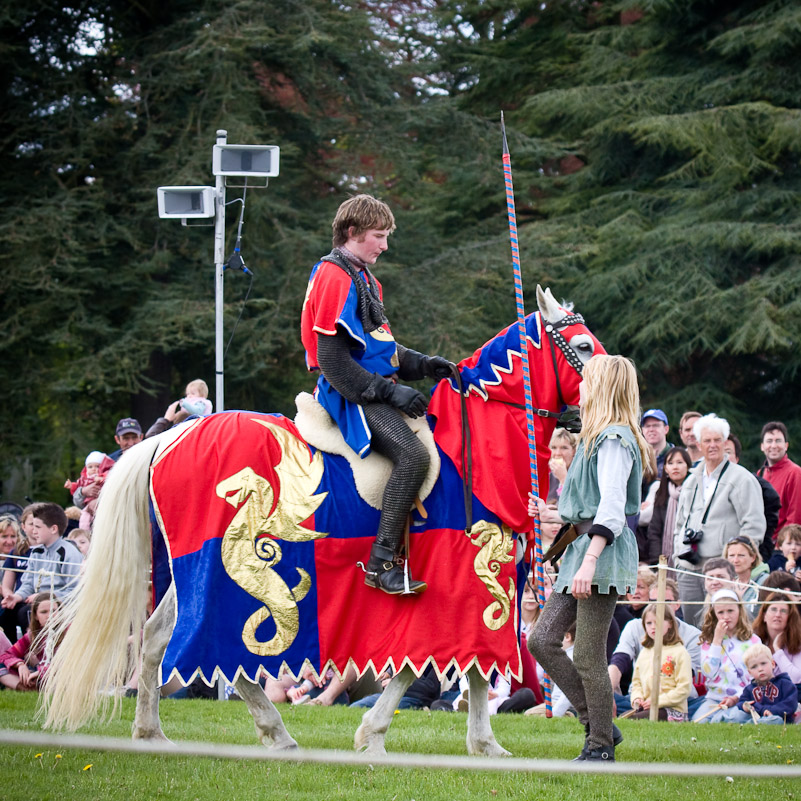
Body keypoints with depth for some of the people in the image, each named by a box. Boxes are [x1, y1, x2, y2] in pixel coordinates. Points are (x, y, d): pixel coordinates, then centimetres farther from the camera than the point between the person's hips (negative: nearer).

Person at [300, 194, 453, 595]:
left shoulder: (362, 277, 20)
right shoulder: (334, 278, -12)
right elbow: (333, 361, -18)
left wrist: (421, 364, 9)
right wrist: (389, 390, -20)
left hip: (375, 388, 11)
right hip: (352, 395, -11)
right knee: (413, 455, -28)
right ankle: (381, 562, -28)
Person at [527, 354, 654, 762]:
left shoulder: (615, 439, -12)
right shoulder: (596, 437, 18)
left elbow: (612, 508, -21)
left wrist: (589, 561, -28)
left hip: (604, 551, -10)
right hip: (581, 546, 10)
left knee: (588, 655, -6)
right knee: (542, 640, 5)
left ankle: (601, 747, 3)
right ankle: (599, 725, 10)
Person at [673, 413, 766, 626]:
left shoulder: (742, 479, -2)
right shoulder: (691, 481, 20)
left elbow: (754, 525, -8)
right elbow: (680, 523, 27)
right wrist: (680, 554, 12)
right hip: (689, 569, 6)